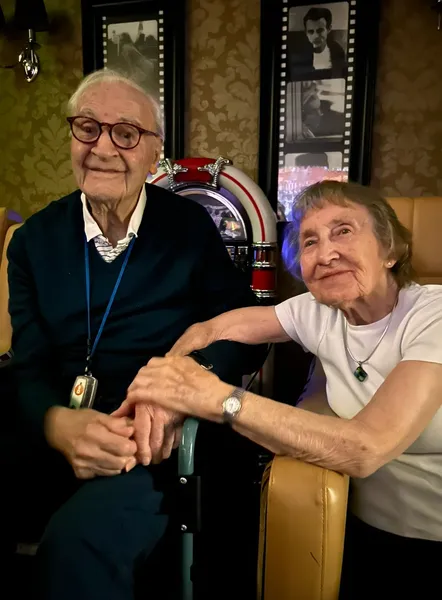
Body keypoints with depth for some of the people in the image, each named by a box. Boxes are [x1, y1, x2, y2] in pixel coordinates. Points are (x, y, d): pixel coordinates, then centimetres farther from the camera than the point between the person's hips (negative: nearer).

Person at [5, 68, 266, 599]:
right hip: (51, 440, 3)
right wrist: (60, 426, -20)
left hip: (158, 441, -2)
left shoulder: (190, 227, 0)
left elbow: (245, 332, -2)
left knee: (78, 543, -29)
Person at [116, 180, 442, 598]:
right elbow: (207, 329, -3)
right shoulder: (317, 313, -4)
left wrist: (217, 397, -36)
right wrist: (163, 392, -23)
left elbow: (366, 450, -32)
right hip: (369, 531, 3)